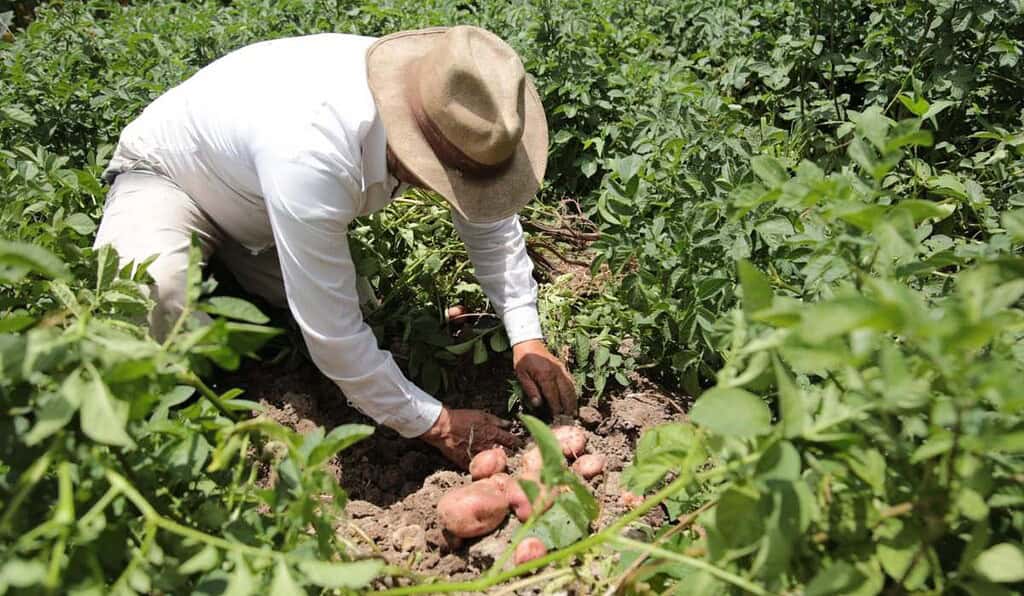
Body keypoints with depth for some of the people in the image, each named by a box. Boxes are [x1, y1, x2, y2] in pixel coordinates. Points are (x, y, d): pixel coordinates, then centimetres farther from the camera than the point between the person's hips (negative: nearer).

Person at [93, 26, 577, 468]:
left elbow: (491, 217, -7)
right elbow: (331, 333, -38)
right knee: (150, 298, -35)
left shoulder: (447, 110, -23)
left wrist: (527, 338, -15)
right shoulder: (312, 148, -44)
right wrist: (434, 425, -27)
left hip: (252, 196, 6)